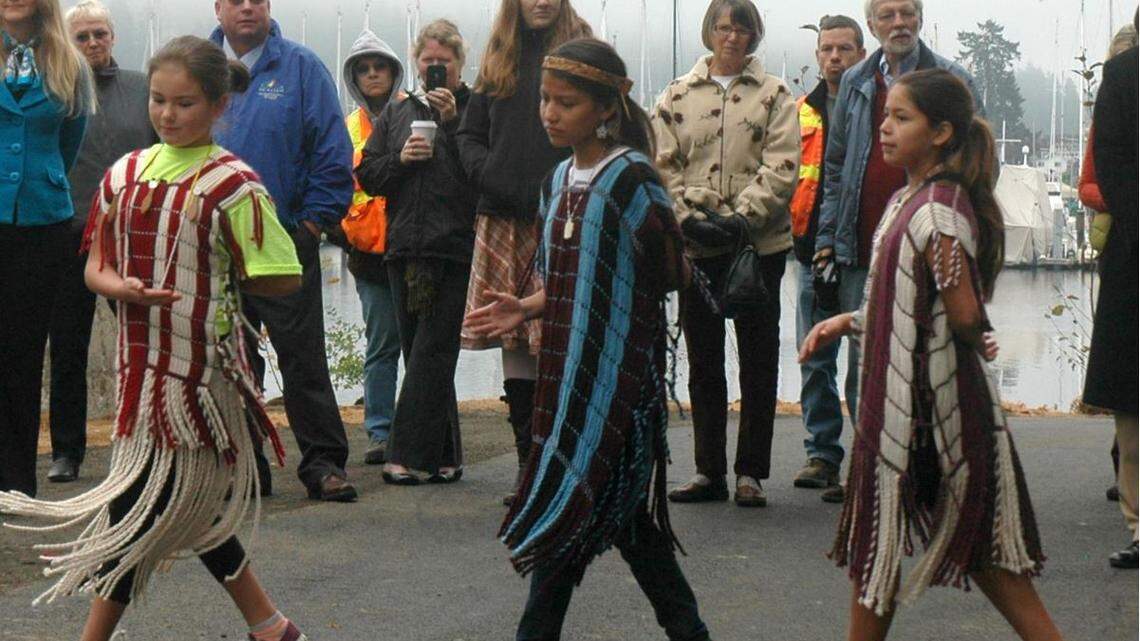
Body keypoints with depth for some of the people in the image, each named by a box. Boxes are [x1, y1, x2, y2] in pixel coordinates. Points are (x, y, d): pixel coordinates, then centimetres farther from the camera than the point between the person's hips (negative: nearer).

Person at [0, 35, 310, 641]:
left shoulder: (231, 184, -10)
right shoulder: (126, 173, 8)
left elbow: (283, 277, -12)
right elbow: (96, 267, 11)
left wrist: (210, 283, -4)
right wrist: (124, 288, -10)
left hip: (197, 369, -7)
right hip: (141, 363, 7)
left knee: (139, 507, -4)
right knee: (188, 507, 14)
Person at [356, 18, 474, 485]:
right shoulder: (397, 113, 18)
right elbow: (367, 175, 14)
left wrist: (452, 123, -14)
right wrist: (400, 159, -4)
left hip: (455, 250, -5)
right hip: (406, 248, 5)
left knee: (432, 352, -9)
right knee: (420, 354, 7)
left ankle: (410, 454, -9)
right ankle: (443, 457, 15)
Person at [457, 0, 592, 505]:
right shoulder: (498, 60, 17)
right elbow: (470, 134, 17)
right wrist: (489, 177, -2)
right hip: (503, 219, 4)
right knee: (514, 340, 6)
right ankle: (529, 465, 13)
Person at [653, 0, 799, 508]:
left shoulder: (774, 95, 4)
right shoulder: (677, 96, 10)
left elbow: (781, 168, -5)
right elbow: (663, 166, 4)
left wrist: (742, 218, -17)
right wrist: (688, 217, -11)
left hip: (759, 243, -2)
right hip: (695, 244, 2)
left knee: (758, 357, 3)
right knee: (703, 360, 8)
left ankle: (750, 472, 10)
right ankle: (709, 470, 16)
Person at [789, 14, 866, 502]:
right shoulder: (801, 112, 13)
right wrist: (793, 228, 6)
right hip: (814, 252, 4)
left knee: (865, 359, -3)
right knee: (815, 360, 7)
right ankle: (823, 454, 15)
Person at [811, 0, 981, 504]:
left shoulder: (951, 82, 1)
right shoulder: (855, 83, 13)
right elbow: (835, 164, 18)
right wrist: (827, 234, 10)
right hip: (862, 251, 4)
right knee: (863, 363, 7)